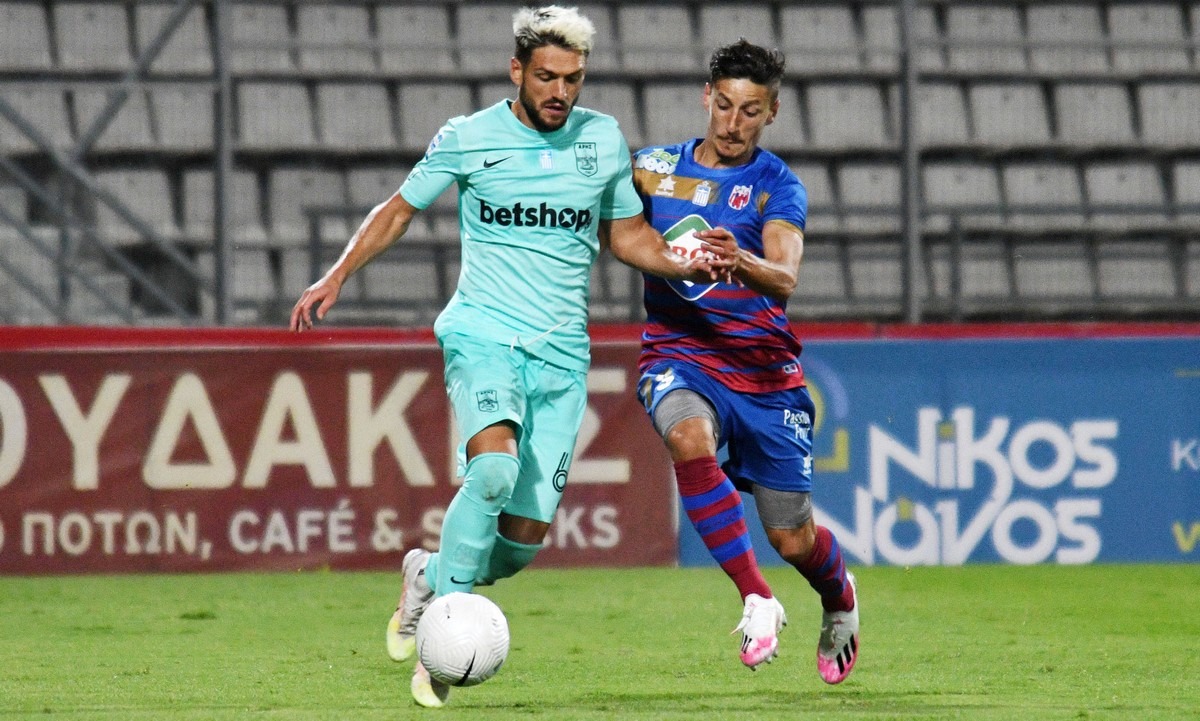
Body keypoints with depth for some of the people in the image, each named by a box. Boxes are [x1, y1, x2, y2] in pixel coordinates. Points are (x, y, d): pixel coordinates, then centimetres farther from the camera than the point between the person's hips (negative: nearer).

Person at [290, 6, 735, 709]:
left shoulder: (603, 140, 8)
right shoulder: (466, 139, 0)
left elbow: (626, 234, 20)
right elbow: (400, 210, 13)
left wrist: (686, 265, 1)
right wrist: (338, 275, 2)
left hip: (562, 354, 3)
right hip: (483, 333, -3)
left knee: (528, 534, -2)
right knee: (495, 466, -31)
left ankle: (430, 575, 28)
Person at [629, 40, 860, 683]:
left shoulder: (777, 186, -3)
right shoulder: (654, 167, 5)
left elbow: (784, 277, -21)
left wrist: (743, 262, -43)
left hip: (762, 369, -1)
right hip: (679, 355, 1)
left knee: (794, 540, 5)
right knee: (690, 437, -36)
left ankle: (840, 598, 42)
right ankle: (757, 602, -35)